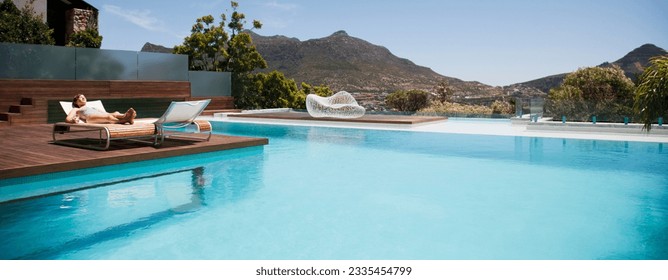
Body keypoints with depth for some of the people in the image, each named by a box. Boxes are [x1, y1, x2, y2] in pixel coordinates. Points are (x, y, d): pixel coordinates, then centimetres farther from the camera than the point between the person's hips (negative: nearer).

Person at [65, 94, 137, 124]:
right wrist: (73, 120, -14)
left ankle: (125, 116, -65)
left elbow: (106, 114, 33)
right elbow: (67, 119, 15)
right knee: (109, 117, -38)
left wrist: (122, 116, 14)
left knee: (115, 113, -32)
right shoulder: (76, 110, 32)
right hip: (90, 118, -4)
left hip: (103, 116, 4)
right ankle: (124, 120, -66)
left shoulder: (93, 108, 44)